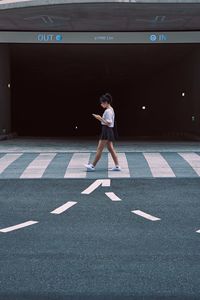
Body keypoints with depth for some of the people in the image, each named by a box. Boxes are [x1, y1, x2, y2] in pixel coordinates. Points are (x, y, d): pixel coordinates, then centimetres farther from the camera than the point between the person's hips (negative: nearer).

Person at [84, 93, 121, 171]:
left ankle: (92, 166, 0)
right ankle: (117, 166, 11)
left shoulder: (108, 111, -17)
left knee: (99, 149, -5)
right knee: (111, 149, 11)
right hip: (109, 131, 10)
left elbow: (109, 123, -21)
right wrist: (100, 118, 14)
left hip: (106, 131, -10)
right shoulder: (111, 109, 14)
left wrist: (100, 118, -22)